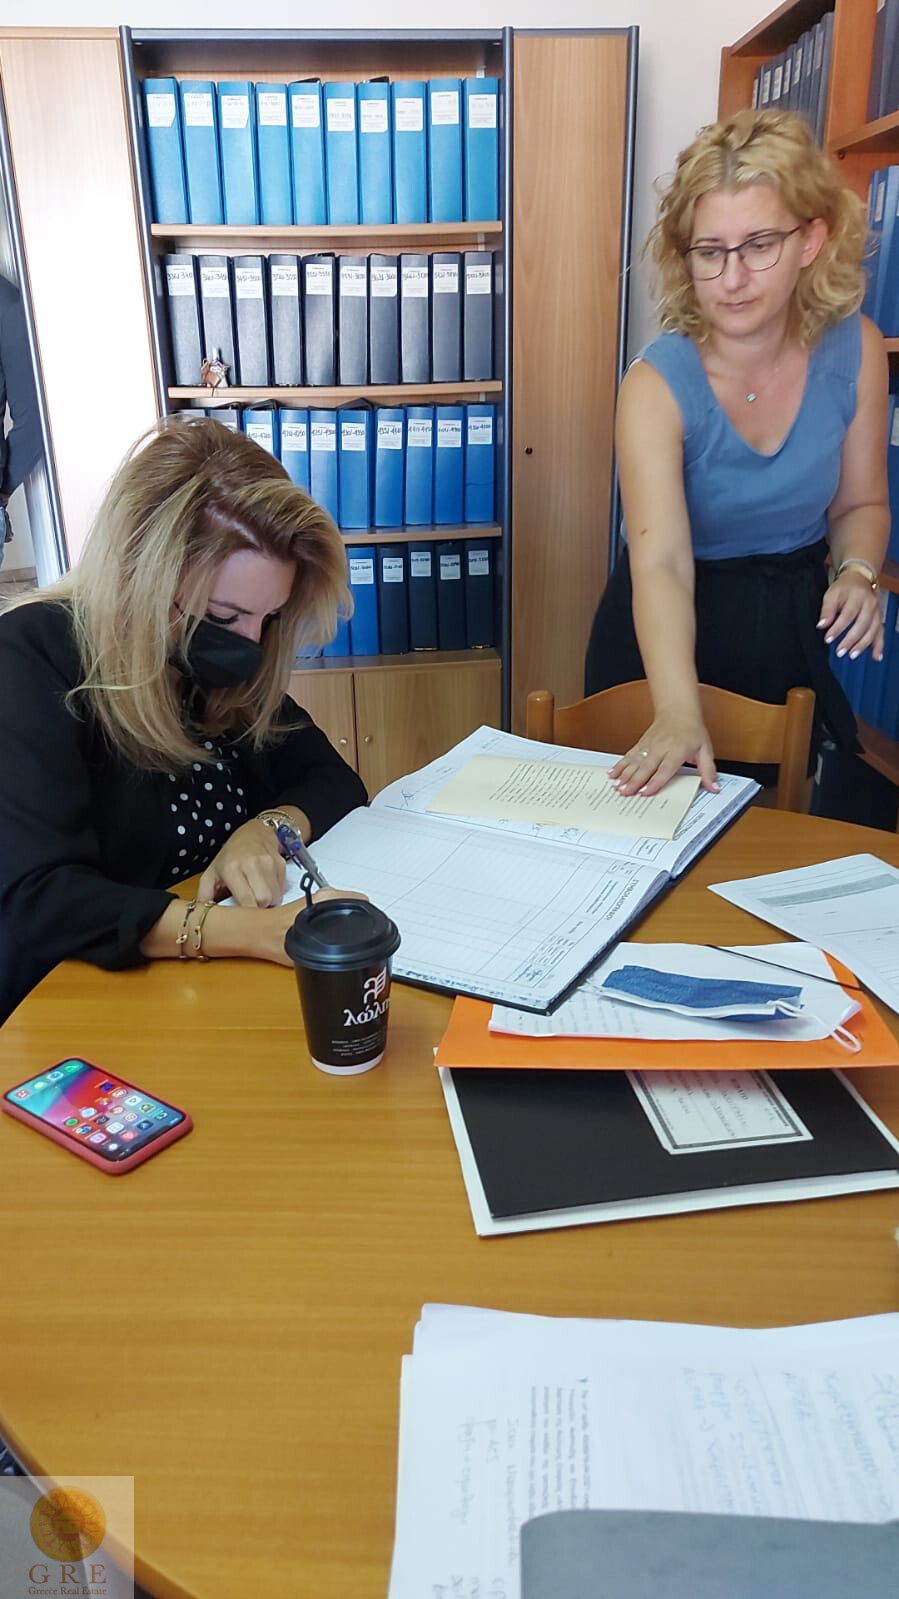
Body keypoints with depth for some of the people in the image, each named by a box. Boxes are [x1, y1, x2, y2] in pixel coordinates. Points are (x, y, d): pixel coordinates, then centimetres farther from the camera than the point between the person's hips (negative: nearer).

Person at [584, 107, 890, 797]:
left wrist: (857, 571, -19)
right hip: (675, 636, -3)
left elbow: (861, 503, 3)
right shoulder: (657, 383, -23)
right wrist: (678, 712, -50)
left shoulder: (855, 351, -10)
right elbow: (661, 562, -36)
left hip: (793, 634, 4)